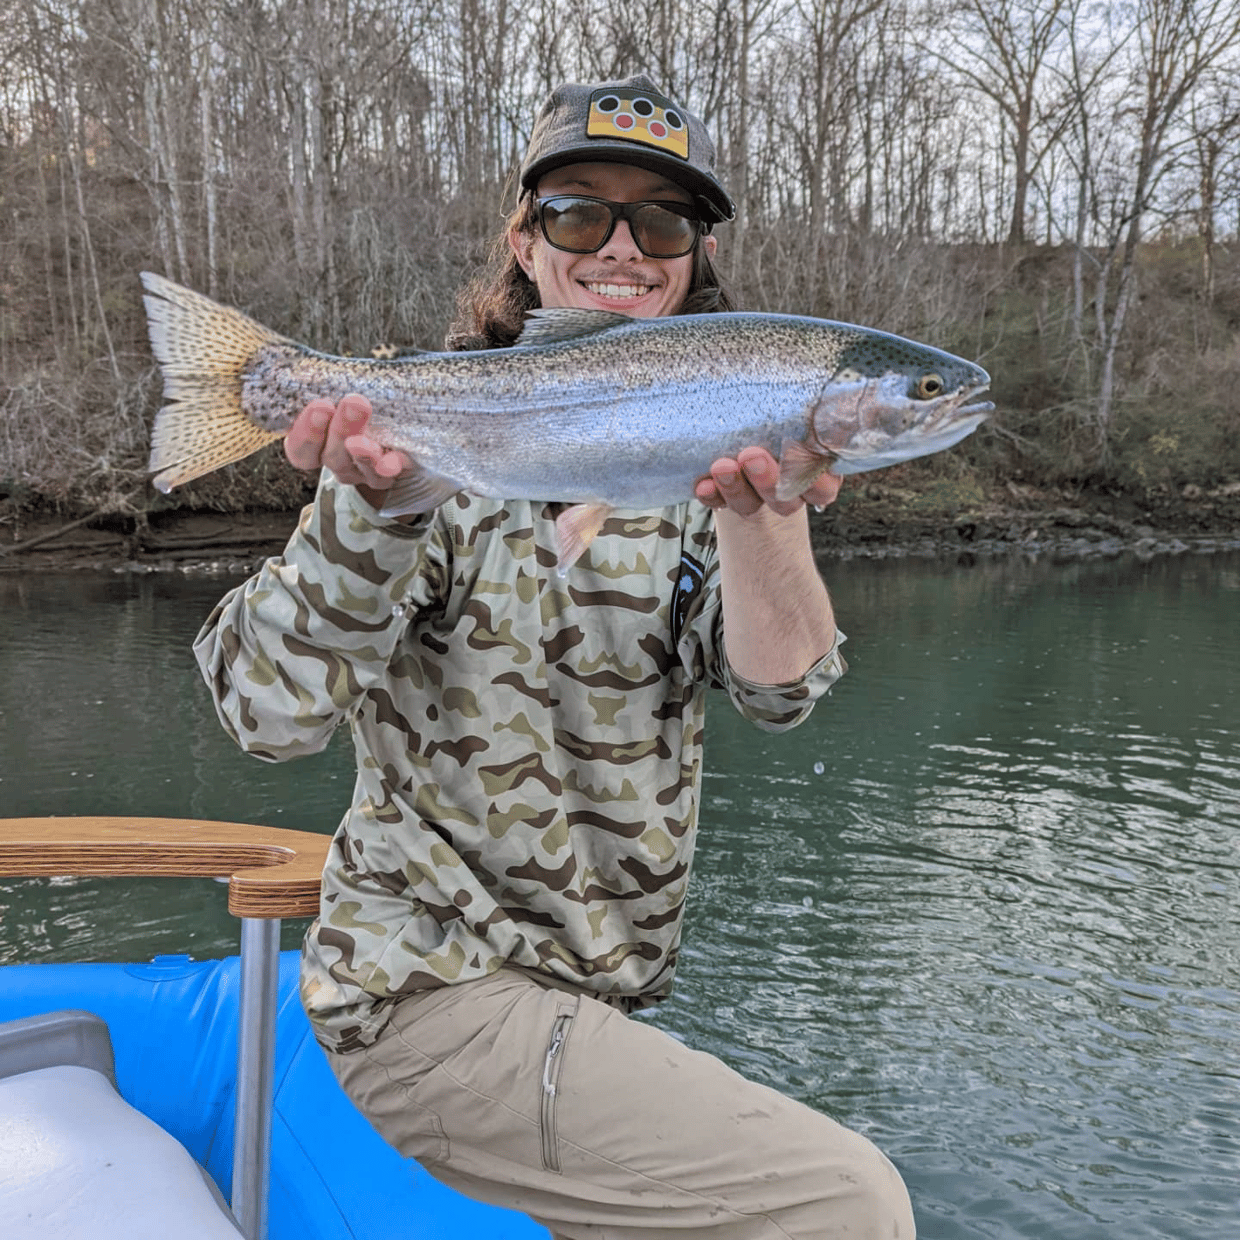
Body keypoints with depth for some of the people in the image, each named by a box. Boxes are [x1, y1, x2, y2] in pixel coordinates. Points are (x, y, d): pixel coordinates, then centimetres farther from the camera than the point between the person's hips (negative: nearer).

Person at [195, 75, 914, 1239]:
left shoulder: (693, 456, 4)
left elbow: (778, 684, -14)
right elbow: (271, 716, -21)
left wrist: (760, 510, -34)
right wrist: (374, 499, -37)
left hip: (589, 996, 7)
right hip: (443, 994, -7)